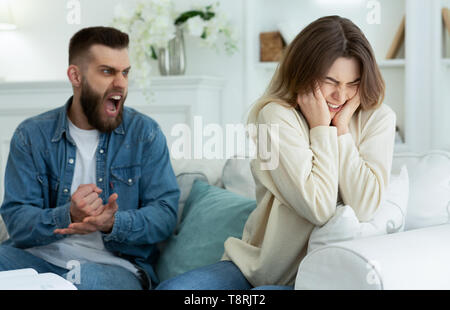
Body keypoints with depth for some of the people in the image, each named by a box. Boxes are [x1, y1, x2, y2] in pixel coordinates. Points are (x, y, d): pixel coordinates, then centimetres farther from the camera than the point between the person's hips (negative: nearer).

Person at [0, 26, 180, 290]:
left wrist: (113, 224, -24)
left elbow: (165, 213, -3)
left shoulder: (145, 133, 4)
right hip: (41, 256, 1)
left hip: (116, 264, -1)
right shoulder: (31, 136, 5)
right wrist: (69, 217, -25)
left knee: (88, 280, -36)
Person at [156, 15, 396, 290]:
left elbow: (364, 208, -17)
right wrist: (321, 128, -14)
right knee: (169, 288, -20)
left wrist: (341, 127, -14)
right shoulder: (276, 115, -9)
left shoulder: (379, 119, -3)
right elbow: (318, 208, -19)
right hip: (256, 265, 1)